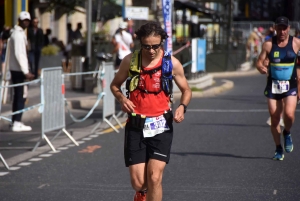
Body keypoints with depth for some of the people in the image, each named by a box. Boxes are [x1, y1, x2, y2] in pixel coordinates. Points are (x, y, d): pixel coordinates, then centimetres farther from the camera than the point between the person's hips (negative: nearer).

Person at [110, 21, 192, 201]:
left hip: (161, 127, -1)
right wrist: (122, 98, -7)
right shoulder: (130, 61, 0)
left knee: (154, 178, -14)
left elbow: (186, 90, 11)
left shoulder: (172, 63, -2)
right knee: (138, 182, 0)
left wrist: (182, 107, -10)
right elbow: (115, 85, 15)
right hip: (136, 127, 1)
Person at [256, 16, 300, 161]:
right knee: (274, 118, 2)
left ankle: (287, 133, 12)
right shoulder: (268, 44, 0)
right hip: (273, 85, 1)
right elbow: (259, 62, 2)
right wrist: (261, 68, -21)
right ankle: (279, 149, 19)